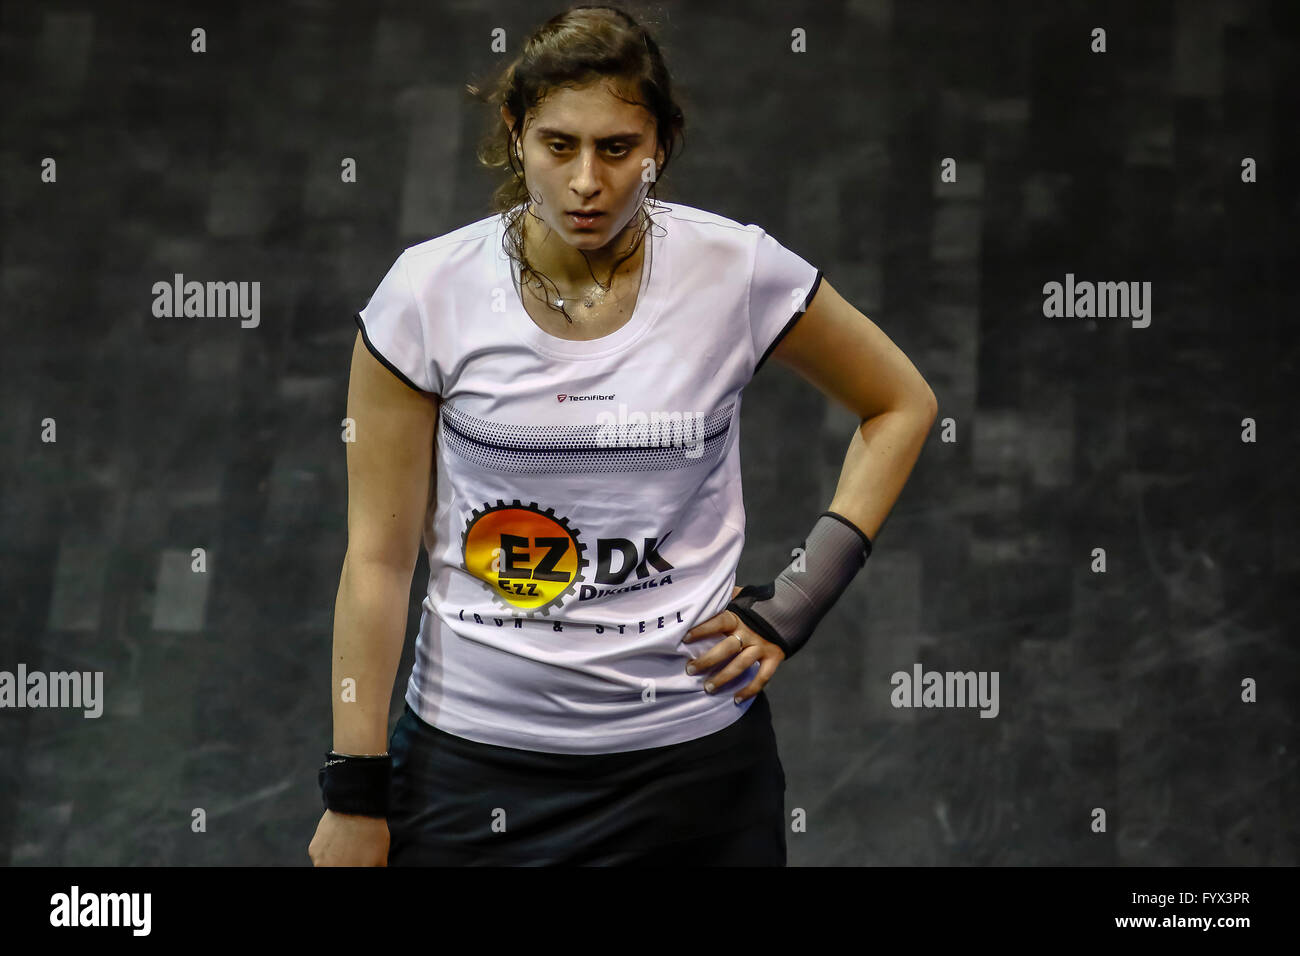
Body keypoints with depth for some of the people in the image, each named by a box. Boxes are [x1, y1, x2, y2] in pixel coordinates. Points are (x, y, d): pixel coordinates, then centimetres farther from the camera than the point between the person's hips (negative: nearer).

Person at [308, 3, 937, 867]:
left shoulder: (737, 270, -6)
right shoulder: (428, 293, -7)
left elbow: (902, 405, 9)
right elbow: (378, 555, -4)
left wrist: (804, 600, 0)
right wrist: (355, 797, -4)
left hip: (690, 753, 0)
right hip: (473, 753, 0)